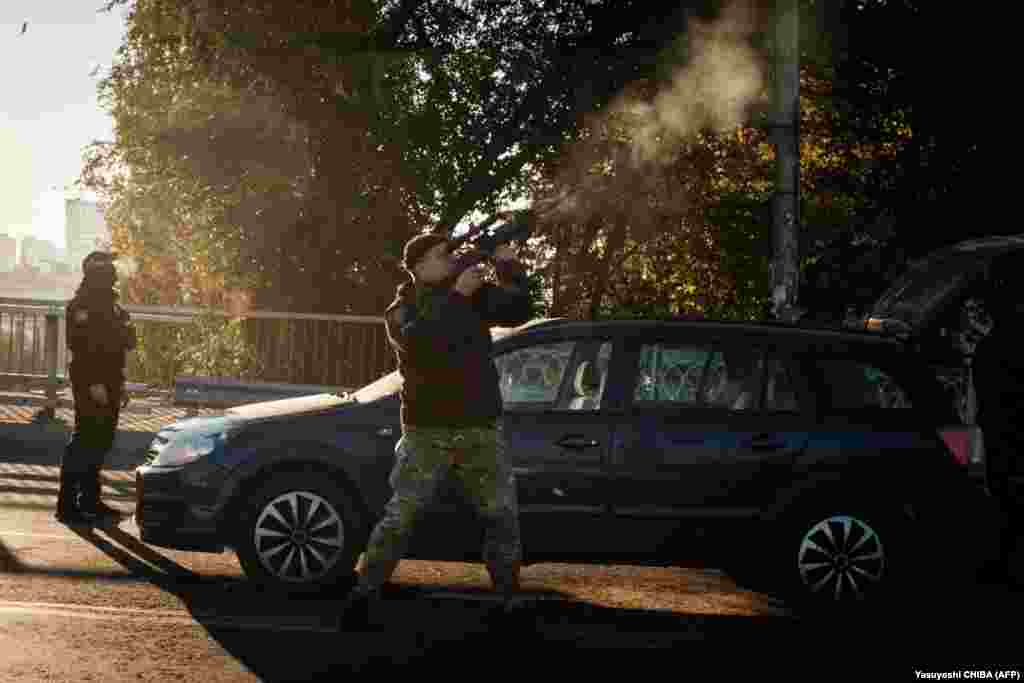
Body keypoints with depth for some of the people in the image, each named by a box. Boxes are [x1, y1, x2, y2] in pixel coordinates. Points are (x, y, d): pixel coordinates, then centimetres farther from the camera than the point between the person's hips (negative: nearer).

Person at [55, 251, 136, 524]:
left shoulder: (109, 304, 18)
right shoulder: (80, 305, -10)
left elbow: (127, 342, 22)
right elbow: (81, 344, -20)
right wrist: (94, 384, -26)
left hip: (109, 382, 9)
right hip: (91, 382, -9)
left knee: (101, 441, 12)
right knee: (84, 440, -11)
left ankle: (90, 500, 19)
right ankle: (67, 504, -11)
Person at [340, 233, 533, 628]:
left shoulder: (473, 296, 10)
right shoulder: (403, 310, -1)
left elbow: (517, 311, 2)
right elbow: (421, 340, -23)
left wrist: (507, 265, -11)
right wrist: (458, 295, -23)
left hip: (481, 430, 3)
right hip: (428, 431, -3)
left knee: (502, 516, 3)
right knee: (400, 517, -8)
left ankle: (511, 599, 13)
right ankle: (364, 595, -3)